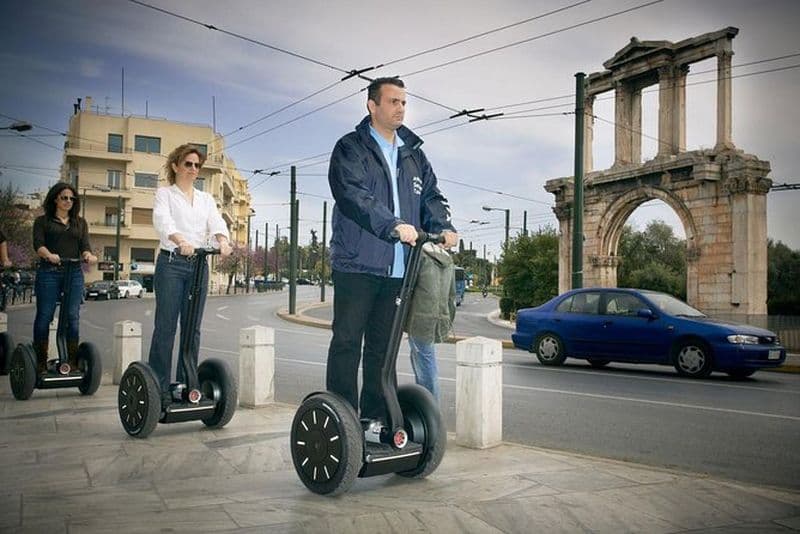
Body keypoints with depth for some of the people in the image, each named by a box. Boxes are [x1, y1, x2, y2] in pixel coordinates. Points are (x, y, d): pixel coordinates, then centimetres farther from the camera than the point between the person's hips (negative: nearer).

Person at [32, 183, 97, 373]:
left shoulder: (80, 223, 19)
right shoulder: (43, 221, 11)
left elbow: (85, 245, 8)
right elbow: (38, 244, -4)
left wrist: (88, 255, -17)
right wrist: (49, 255, -26)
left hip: (74, 274, 2)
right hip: (49, 273, -2)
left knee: (73, 317, -1)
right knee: (44, 316, -2)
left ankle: (73, 362, 3)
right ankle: (40, 363, 5)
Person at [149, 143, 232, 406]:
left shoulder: (206, 199, 17)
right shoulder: (165, 193, 5)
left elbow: (217, 222, -2)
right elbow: (162, 220, -15)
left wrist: (223, 241, -26)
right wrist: (181, 241, -36)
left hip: (199, 266, 4)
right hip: (171, 263, -4)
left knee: (192, 328, 5)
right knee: (166, 327, -5)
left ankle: (186, 384, 12)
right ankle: (159, 387, 0)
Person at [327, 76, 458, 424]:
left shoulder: (413, 154, 19)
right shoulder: (351, 148, -1)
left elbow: (430, 195, 13)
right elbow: (353, 194, -18)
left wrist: (443, 227, -9)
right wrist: (394, 225, -30)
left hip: (398, 268, 6)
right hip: (357, 264, -6)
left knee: (383, 346, 12)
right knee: (347, 343, -1)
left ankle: (375, 418, 21)